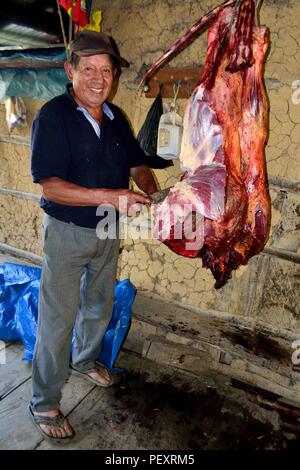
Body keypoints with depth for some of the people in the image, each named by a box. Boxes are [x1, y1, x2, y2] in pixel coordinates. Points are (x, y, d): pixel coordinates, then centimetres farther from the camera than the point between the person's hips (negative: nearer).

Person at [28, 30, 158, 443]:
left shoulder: (115, 117, 4)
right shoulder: (53, 116, -16)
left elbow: (136, 164, 10)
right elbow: (50, 185, -23)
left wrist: (151, 192, -11)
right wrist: (109, 197, -33)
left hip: (108, 231, 6)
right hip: (67, 233, -6)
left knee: (99, 307, 22)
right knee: (58, 320, 4)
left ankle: (85, 360, 50)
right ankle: (44, 405, 25)